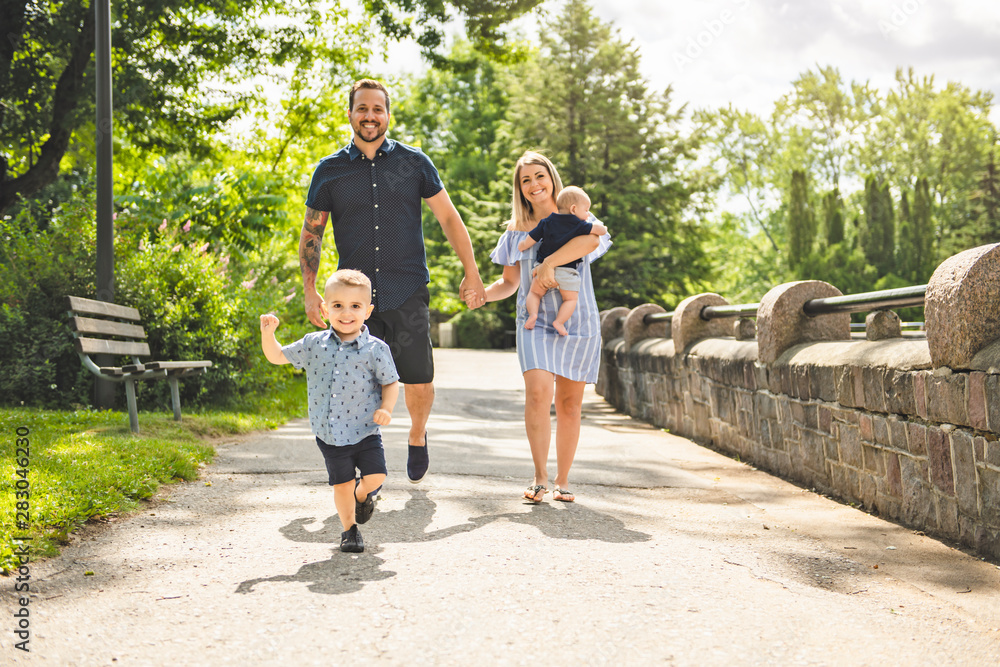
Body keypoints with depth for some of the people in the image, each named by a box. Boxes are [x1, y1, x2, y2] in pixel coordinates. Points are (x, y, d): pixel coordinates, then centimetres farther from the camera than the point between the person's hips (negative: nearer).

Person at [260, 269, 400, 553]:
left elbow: (391, 382, 1)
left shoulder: (375, 349, -7)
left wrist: (386, 408, -15)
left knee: (376, 476, -10)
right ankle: (349, 528, 31)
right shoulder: (313, 344, -1)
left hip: (364, 431, -1)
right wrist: (267, 333, -8)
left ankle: (363, 493, 26)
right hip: (329, 435, 1)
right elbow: (277, 357, 8)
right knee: (341, 484, 8)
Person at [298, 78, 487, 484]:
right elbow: (311, 234, 11)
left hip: (407, 294, 0)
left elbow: (449, 218, 9)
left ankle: (417, 435, 31)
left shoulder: (414, 162, 4)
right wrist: (310, 291, 0)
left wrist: (472, 275, 4)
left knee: (419, 383, -1)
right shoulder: (329, 171, 5)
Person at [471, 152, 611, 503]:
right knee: (538, 391, -21)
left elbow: (592, 240, -20)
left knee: (569, 403, 3)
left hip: (578, 321, 0)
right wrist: (482, 294, -3)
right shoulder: (516, 231, 13)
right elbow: (510, 282, 18)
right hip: (535, 321, 1)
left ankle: (563, 480, 16)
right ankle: (540, 477, -13)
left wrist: (548, 264, -28)